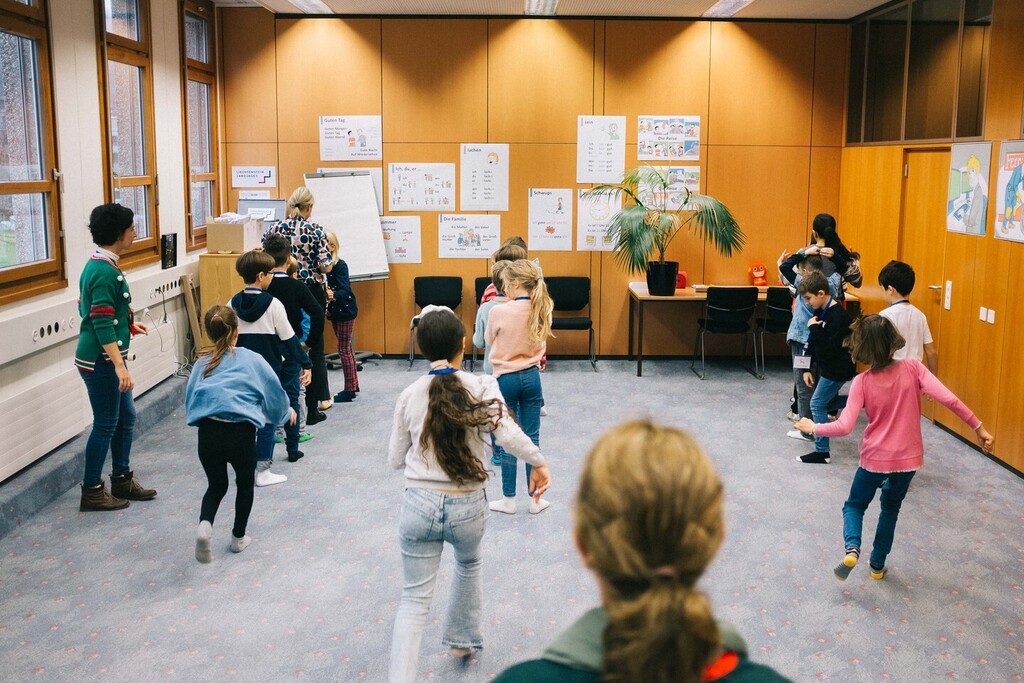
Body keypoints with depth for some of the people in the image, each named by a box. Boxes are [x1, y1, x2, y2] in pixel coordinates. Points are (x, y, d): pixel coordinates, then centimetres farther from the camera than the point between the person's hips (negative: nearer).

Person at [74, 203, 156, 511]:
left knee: (126, 417, 17)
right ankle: (92, 491, 12)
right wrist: (119, 365, -28)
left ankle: (122, 479, 29)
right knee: (106, 424, 0)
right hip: (101, 360, -10)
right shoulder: (105, 272, -21)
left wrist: (128, 324, 23)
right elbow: (102, 325, -25)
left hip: (105, 357, 10)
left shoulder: (97, 265, 11)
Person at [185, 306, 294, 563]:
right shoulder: (251, 359, 9)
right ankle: (239, 537, 34)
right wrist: (287, 412, 35)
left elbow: (190, 402, 16)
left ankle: (205, 524, -2)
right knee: (245, 483, 24)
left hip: (207, 432, 2)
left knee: (216, 484, 25)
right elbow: (274, 392, 15)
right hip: (240, 431, -2)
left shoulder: (202, 364, 16)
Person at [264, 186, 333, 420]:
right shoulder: (316, 231, -9)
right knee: (314, 350, 6)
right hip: (312, 294, -2)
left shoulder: (274, 230, 0)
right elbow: (326, 267, -12)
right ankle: (312, 409, 10)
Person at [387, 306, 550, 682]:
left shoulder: (410, 395, -1)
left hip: (420, 505, 0)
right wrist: (539, 462, -7)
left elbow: (395, 459, 6)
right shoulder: (481, 387, -8)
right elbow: (508, 433, -22)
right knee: (468, 565, 33)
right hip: (468, 507, 0)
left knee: (415, 598, 10)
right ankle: (462, 640, 49)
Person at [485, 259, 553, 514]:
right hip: (531, 376, 4)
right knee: (532, 438, 11)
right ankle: (536, 499, 19)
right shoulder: (541, 310, -5)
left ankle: (509, 500, 18)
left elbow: (489, 340, 0)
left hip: (506, 378, -4)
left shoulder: (499, 312, -18)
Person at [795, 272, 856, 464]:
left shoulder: (838, 316, -23)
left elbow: (828, 348, -28)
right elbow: (814, 343, 11)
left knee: (817, 404, -6)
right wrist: (808, 368, 9)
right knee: (820, 403, 15)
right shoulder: (821, 311, 5)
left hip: (837, 369, -9)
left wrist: (814, 328, -25)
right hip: (828, 367, 9)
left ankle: (822, 452, 0)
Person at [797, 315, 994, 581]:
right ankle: (877, 565, 30)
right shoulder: (912, 368, -12)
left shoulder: (862, 382, -15)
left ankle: (852, 547, -7)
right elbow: (947, 398, -20)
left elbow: (844, 427, -19)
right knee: (890, 508, 26)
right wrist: (979, 427, -11)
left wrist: (813, 428, -3)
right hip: (908, 458, 2)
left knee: (855, 504, 20)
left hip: (875, 459, -2)